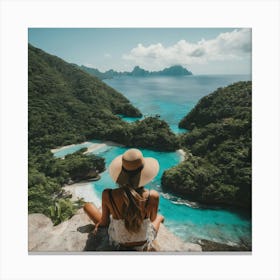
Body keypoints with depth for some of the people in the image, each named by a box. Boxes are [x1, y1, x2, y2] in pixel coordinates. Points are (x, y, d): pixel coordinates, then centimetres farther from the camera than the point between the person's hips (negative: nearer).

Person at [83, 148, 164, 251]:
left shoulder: (107, 195, -29)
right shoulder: (153, 196, -29)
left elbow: (104, 222, -10)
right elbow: (152, 219, -7)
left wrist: (98, 223, 14)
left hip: (118, 243, 0)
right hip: (144, 245, 1)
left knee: (87, 205, 18)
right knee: (160, 216, 32)